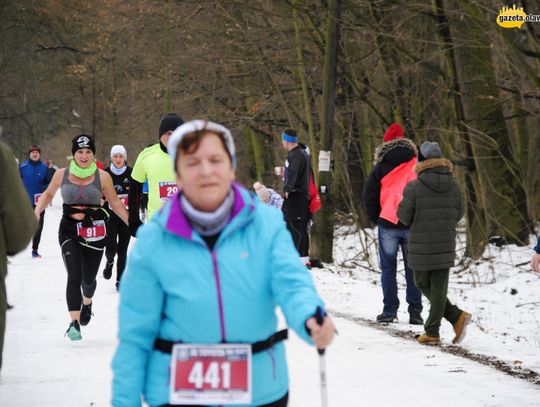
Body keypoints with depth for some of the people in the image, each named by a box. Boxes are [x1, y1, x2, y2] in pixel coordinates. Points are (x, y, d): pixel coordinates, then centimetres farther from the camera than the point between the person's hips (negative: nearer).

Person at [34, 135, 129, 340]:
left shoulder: (102, 177, -2)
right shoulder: (62, 174, 0)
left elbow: (115, 203, 9)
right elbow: (48, 194, 18)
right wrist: (36, 213, 4)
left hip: (94, 231, 0)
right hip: (69, 230, 0)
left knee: (88, 278, 9)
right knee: (74, 275, -16)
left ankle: (87, 303, 45)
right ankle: (74, 322, -18)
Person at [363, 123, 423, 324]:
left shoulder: (381, 167, 1)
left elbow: (369, 195, 3)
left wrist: (376, 219, 14)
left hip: (388, 224, -1)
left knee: (388, 267, 7)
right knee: (412, 268, 8)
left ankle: (389, 310, 2)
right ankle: (415, 311, 5)